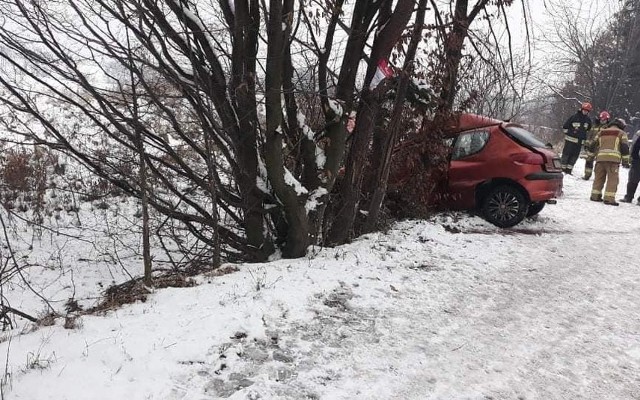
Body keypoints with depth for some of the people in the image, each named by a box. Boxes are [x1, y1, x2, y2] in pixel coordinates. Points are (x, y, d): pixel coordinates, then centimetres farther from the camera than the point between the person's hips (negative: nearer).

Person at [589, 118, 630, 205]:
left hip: (600, 158, 4)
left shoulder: (601, 132, 23)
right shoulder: (621, 133, 11)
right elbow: (625, 148, 3)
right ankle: (609, 198, -12)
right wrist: (625, 161, 4)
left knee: (599, 177, 13)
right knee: (612, 178, -4)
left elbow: (593, 146, 21)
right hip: (613, 159, -4)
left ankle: (595, 195, 15)